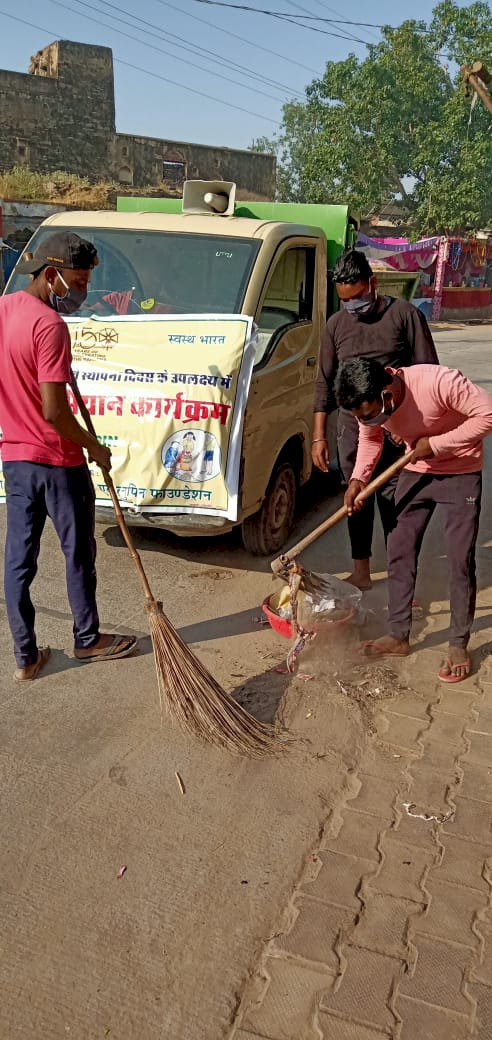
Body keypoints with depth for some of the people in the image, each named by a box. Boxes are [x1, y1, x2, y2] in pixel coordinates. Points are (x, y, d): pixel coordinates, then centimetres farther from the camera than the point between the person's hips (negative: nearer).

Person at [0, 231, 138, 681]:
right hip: (58, 462, -7)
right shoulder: (49, 325, -21)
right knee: (79, 554, 11)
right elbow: (54, 411, -23)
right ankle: (88, 639, 28)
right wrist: (94, 447, -11)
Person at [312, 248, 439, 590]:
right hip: (352, 429, 4)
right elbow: (325, 383, 11)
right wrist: (319, 435, 7)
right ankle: (361, 572, 25)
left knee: (393, 501, -2)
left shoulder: (405, 315, -4)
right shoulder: (336, 324, 8)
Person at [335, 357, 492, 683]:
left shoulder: (438, 381, -34)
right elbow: (370, 439, 5)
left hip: (460, 474, -5)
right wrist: (358, 479, -11)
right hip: (415, 471, 5)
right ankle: (399, 636, 17)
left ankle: (459, 646, 11)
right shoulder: (370, 403, -15)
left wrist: (436, 444, -27)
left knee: (460, 560, -4)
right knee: (400, 550, 4)